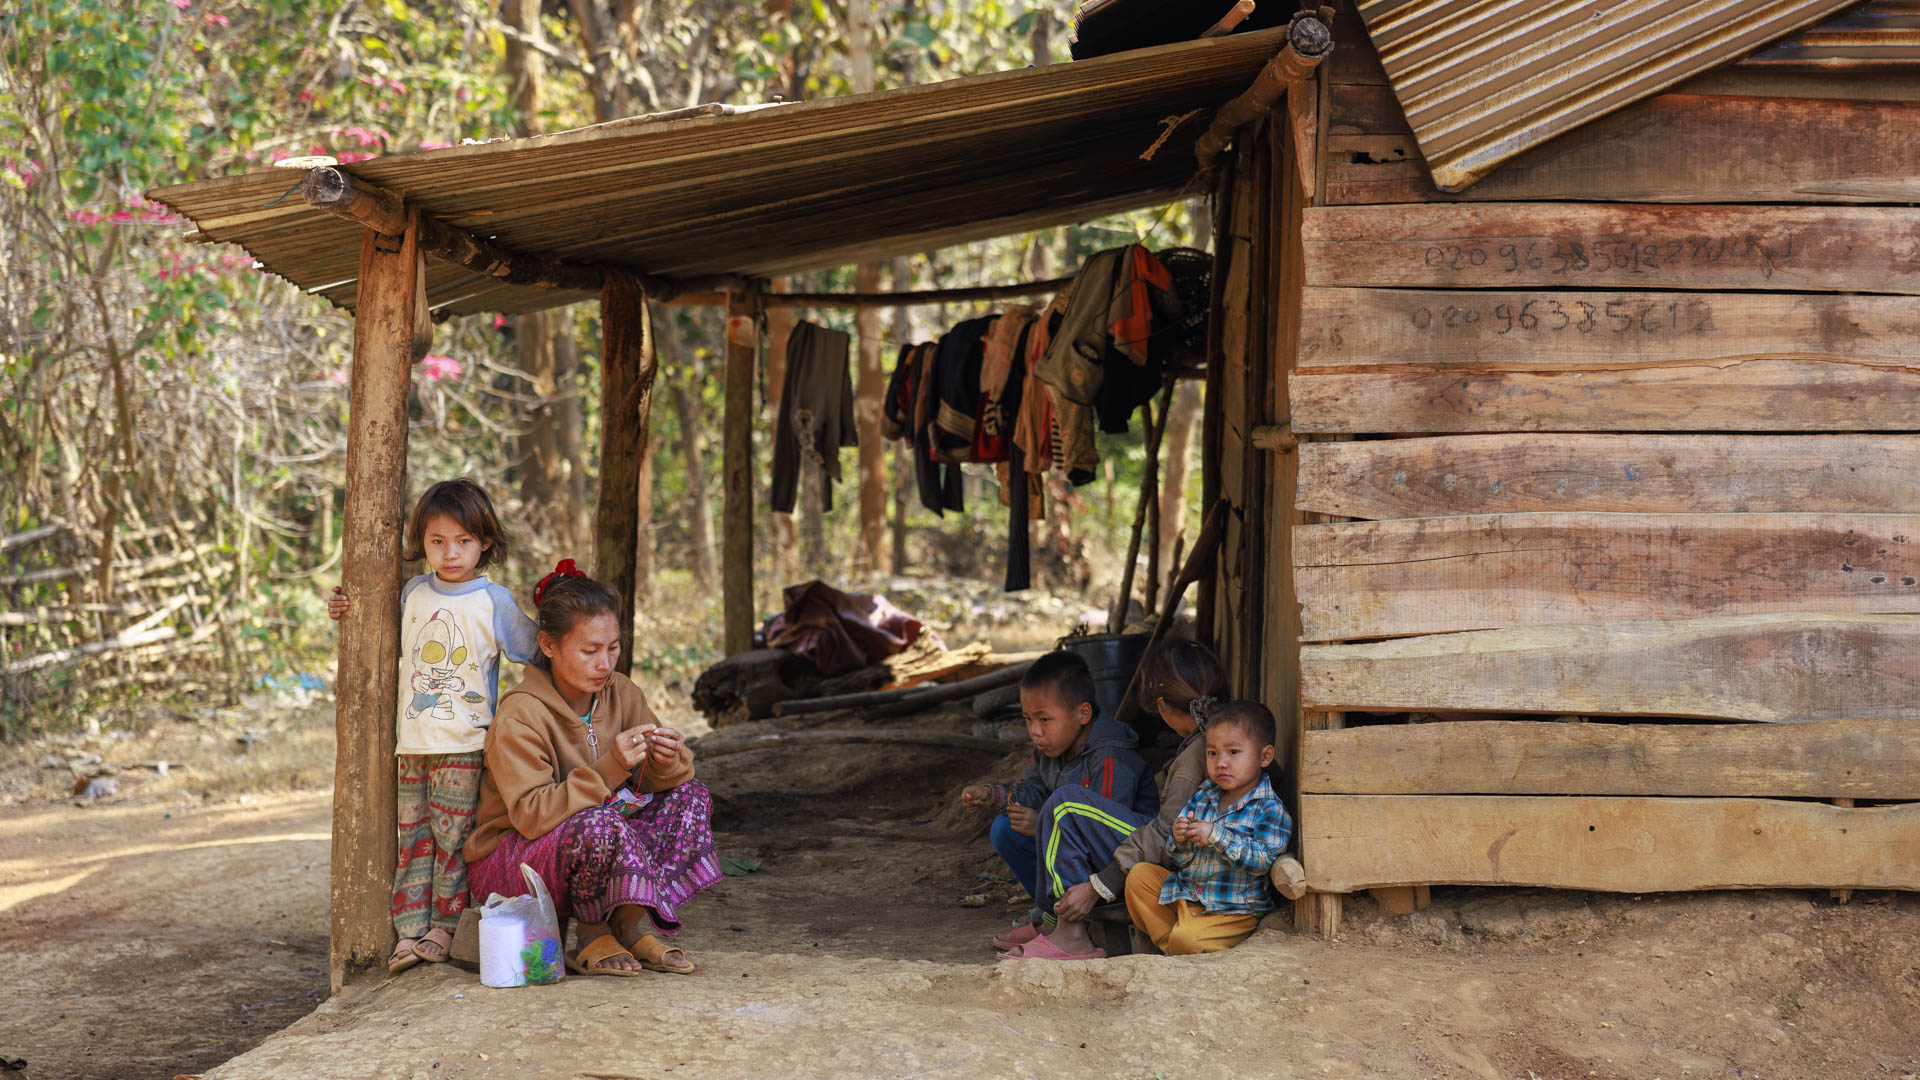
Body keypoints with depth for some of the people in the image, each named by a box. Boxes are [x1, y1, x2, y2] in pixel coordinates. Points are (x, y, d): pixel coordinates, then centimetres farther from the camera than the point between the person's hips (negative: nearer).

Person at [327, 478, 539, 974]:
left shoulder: (494, 601, -3)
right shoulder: (413, 594, 10)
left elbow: (535, 651, 4)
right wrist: (351, 613, 14)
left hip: (464, 743, -4)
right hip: (412, 741, 4)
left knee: (452, 836, -2)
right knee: (412, 836, 5)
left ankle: (445, 927, 10)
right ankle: (410, 931, 8)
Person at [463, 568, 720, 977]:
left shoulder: (621, 694, -1)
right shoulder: (520, 716, -20)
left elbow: (659, 780, 3)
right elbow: (532, 815, -28)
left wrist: (668, 762, -22)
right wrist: (611, 767, -36)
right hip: (508, 860, -7)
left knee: (690, 797, -9)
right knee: (598, 825, -38)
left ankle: (631, 926, -11)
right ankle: (590, 934, -10)